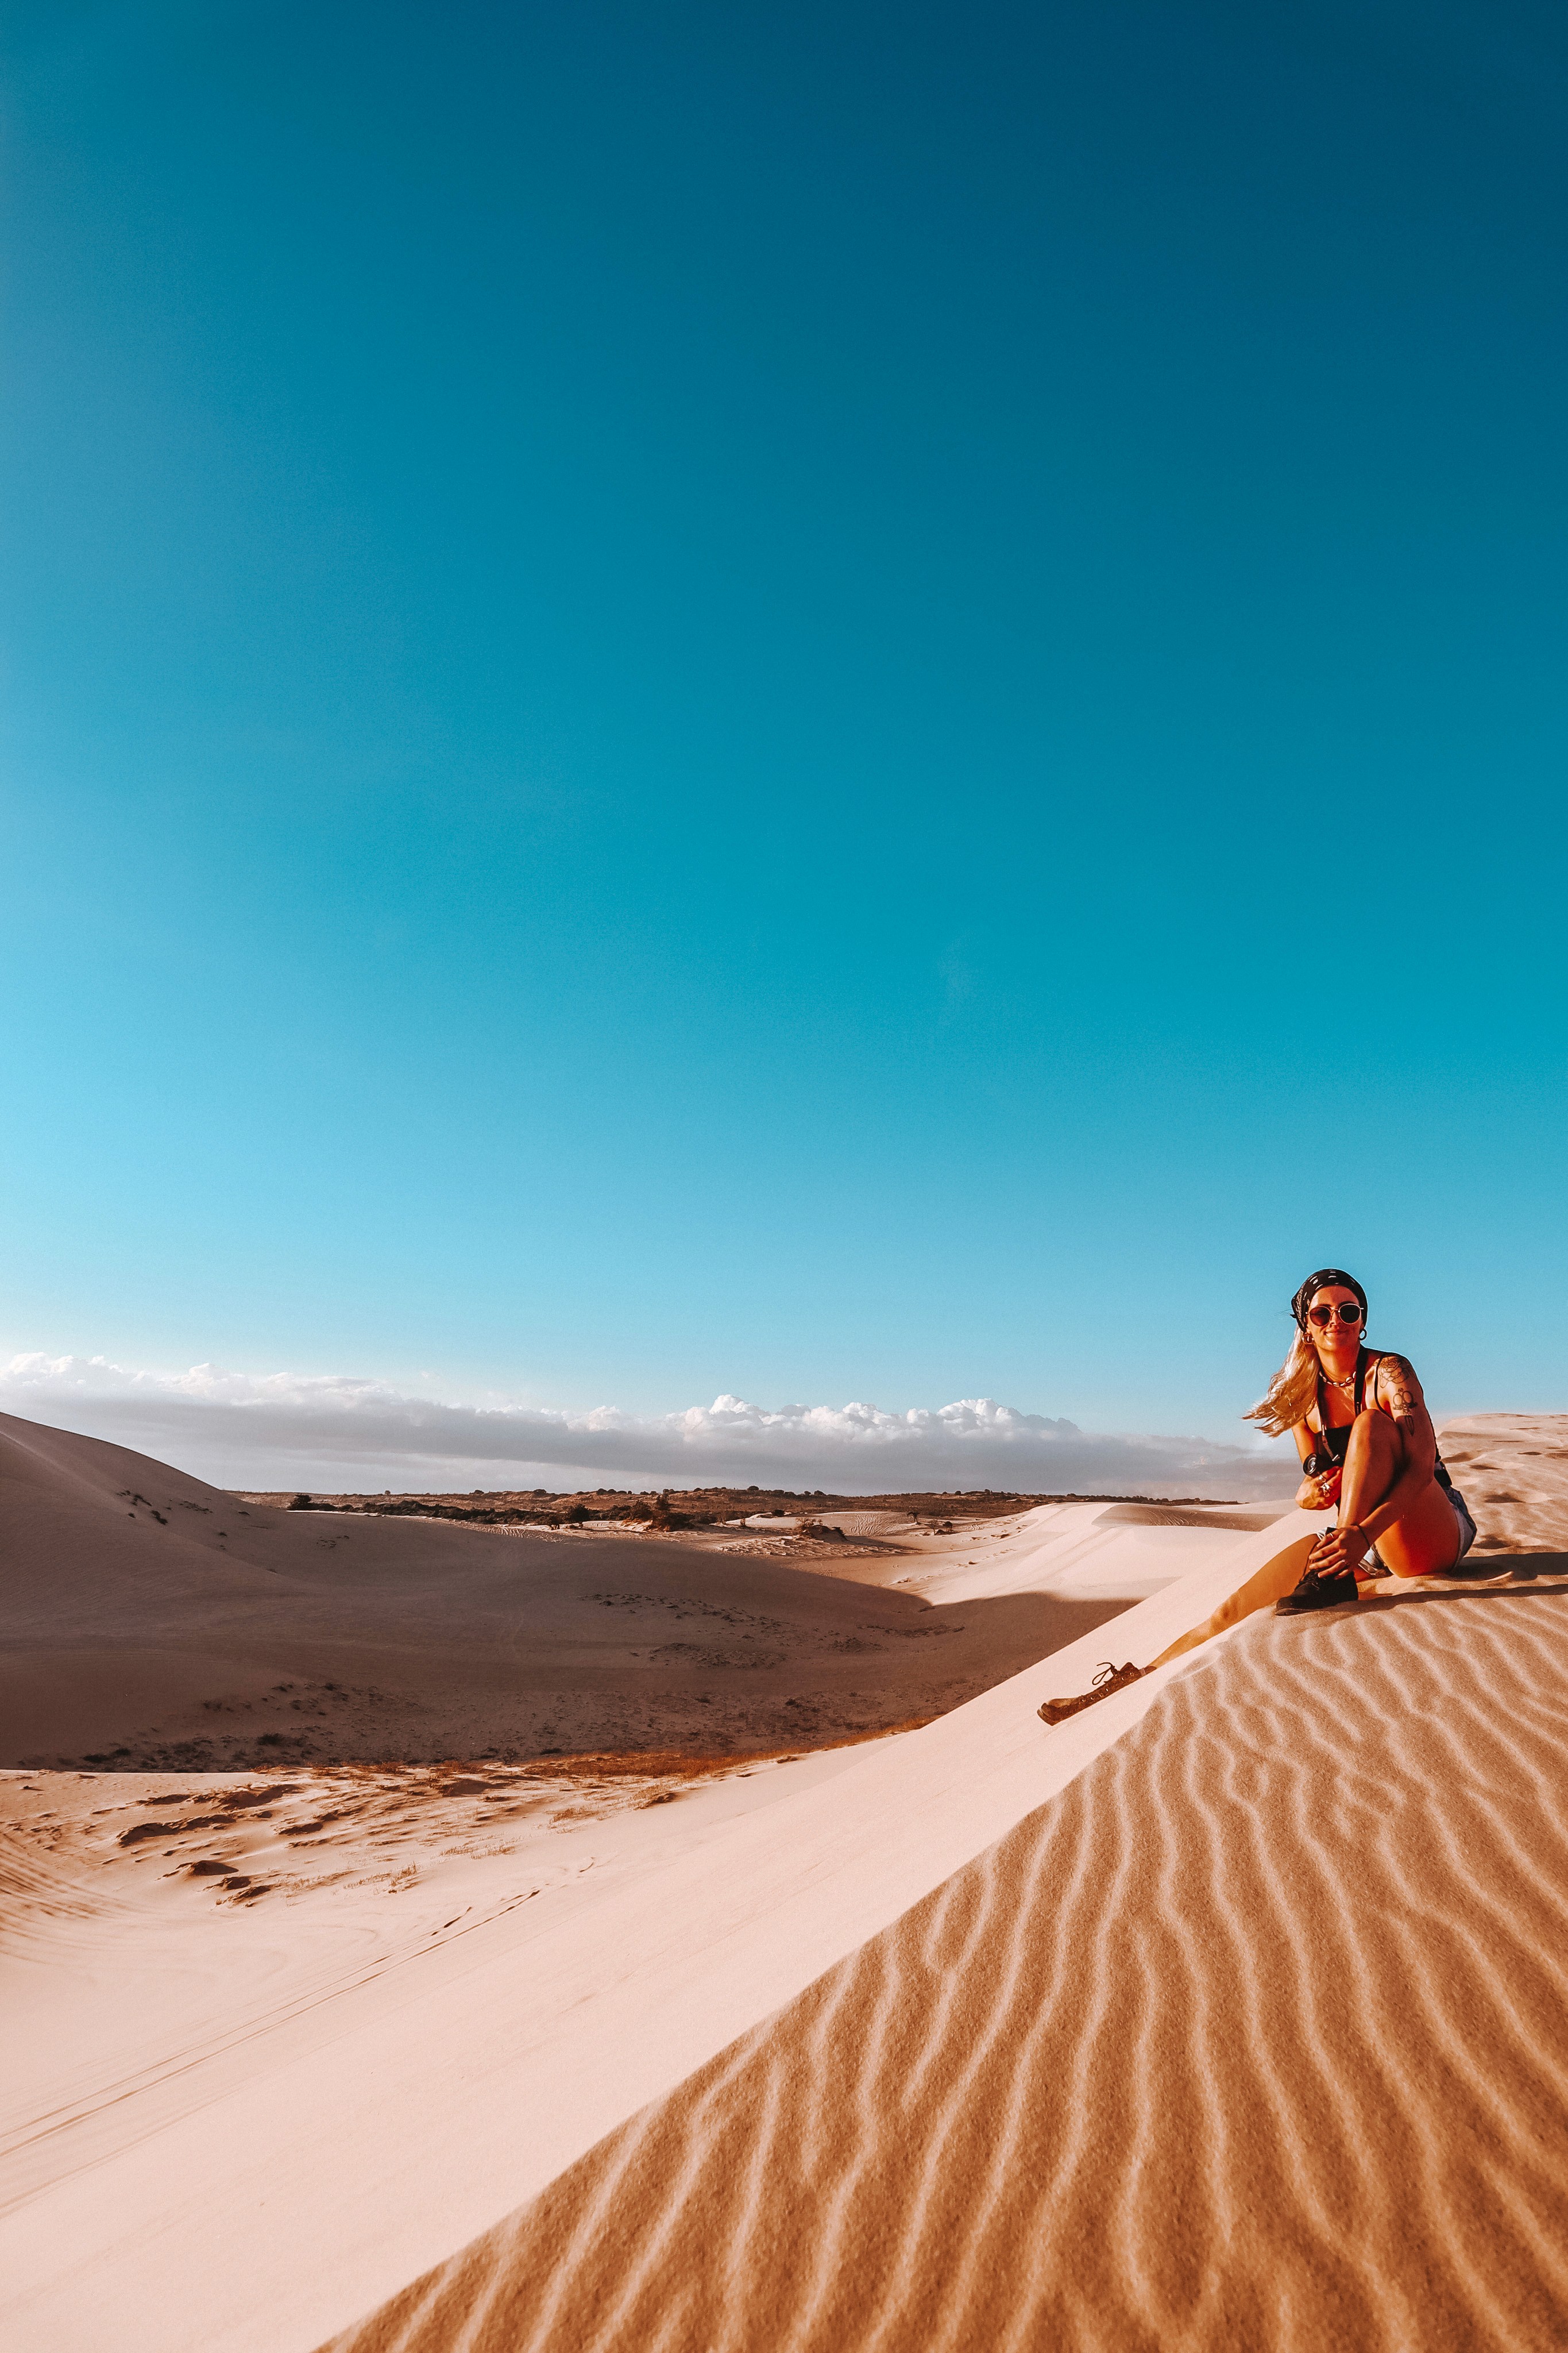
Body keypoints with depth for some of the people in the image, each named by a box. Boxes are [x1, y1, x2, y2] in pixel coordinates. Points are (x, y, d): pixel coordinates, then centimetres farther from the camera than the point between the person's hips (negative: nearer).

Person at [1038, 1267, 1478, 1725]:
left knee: (1369, 1424, -30)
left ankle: (1334, 1579, -34)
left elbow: (1422, 1465, -23)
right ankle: (1135, 1680, 4)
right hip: (1362, 1541, 5)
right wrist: (1309, 1492, -19)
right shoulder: (1303, 1396, 6)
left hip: (1433, 1538, -5)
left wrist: (1363, 1532, -39)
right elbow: (1318, 1485, 8)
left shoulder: (1389, 1372, -11)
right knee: (1234, 1611, -9)